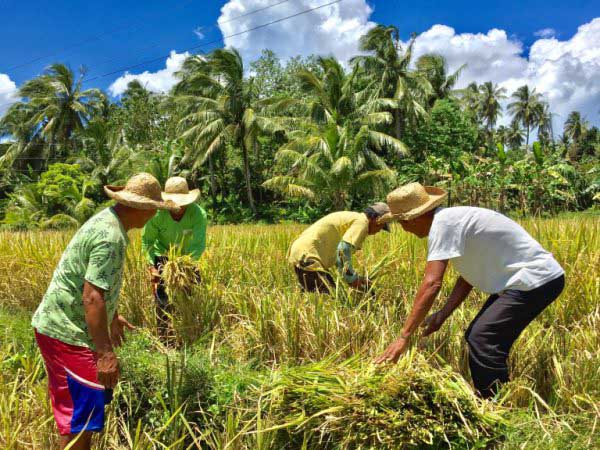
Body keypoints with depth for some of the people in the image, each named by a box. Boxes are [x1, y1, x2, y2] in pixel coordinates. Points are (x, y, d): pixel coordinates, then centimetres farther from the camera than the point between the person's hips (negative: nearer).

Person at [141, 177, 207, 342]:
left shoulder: (198, 214, -29)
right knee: (163, 299, -7)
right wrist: (151, 267, -24)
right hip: (162, 257, -1)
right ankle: (164, 339, 6)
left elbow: (199, 245, -29)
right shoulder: (156, 214, -27)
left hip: (187, 257, 1)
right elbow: (147, 241, -15)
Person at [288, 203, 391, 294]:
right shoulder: (361, 222, -8)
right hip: (307, 256, -10)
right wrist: (351, 278, -16)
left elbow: (335, 250, 23)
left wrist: (356, 278, 19)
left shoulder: (352, 217, 21)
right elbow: (343, 249, -24)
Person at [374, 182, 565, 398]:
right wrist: (442, 315, 5)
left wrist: (403, 337, -26)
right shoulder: (453, 219, 9)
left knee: (482, 340, -17)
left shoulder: (442, 223, -20)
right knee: (476, 337, 11)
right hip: (520, 279, 10)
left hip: (536, 280, -10)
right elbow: (468, 277, 13)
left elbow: (431, 284, -27)